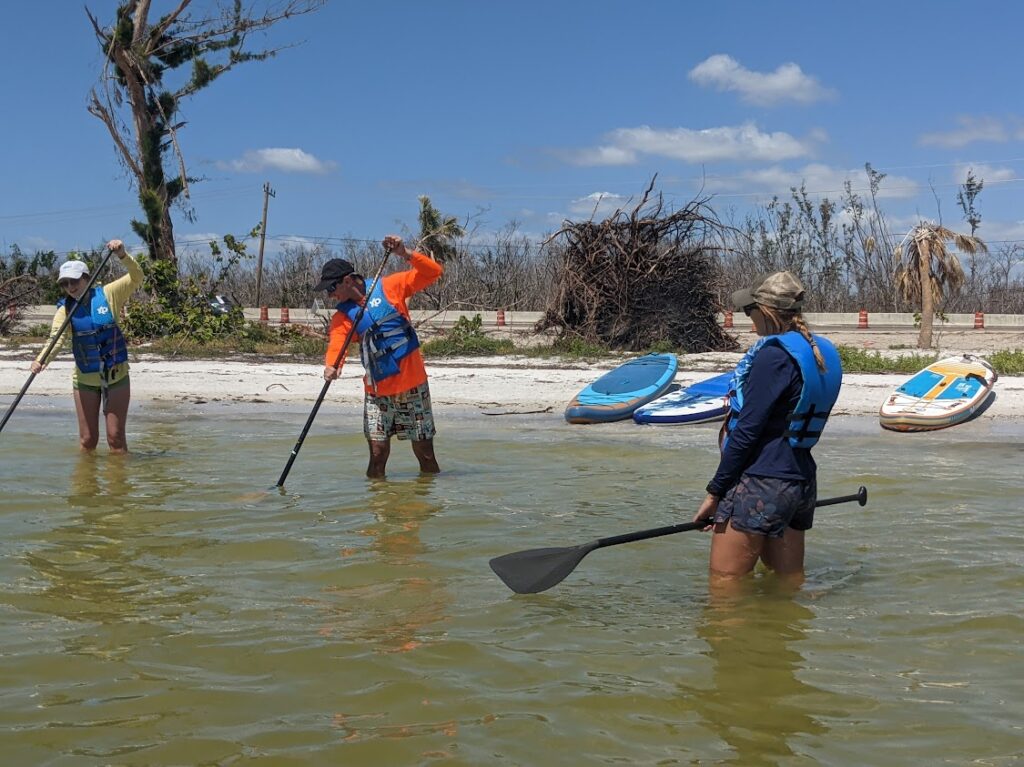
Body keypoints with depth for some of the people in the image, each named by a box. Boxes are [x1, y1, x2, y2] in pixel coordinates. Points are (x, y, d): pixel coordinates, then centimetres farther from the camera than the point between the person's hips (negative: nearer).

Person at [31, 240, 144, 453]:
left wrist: (122, 255, -29)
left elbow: (137, 277, -11)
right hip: (85, 379, 2)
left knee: (116, 437, -1)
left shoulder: (107, 295, -7)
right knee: (88, 440, 7)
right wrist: (42, 359, -39)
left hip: (117, 376, -1)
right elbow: (56, 338, -20)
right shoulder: (65, 308, -6)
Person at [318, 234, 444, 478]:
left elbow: (434, 272, -6)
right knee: (378, 453, -2)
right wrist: (332, 366, -36)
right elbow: (336, 342, -15)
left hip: (413, 384, -2)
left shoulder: (389, 287, -3)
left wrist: (405, 254, -21)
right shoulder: (342, 315, 4)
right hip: (377, 391, 2)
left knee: (425, 454, 5)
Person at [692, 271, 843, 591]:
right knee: (790, 583, 18)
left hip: (760, 485, -9)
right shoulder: (822, 352, 12)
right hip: (800, 482, 10)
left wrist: (715, 492, -12)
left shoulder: (774, 355, -16)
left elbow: (747, 431, -17)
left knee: (723, 586, -1)